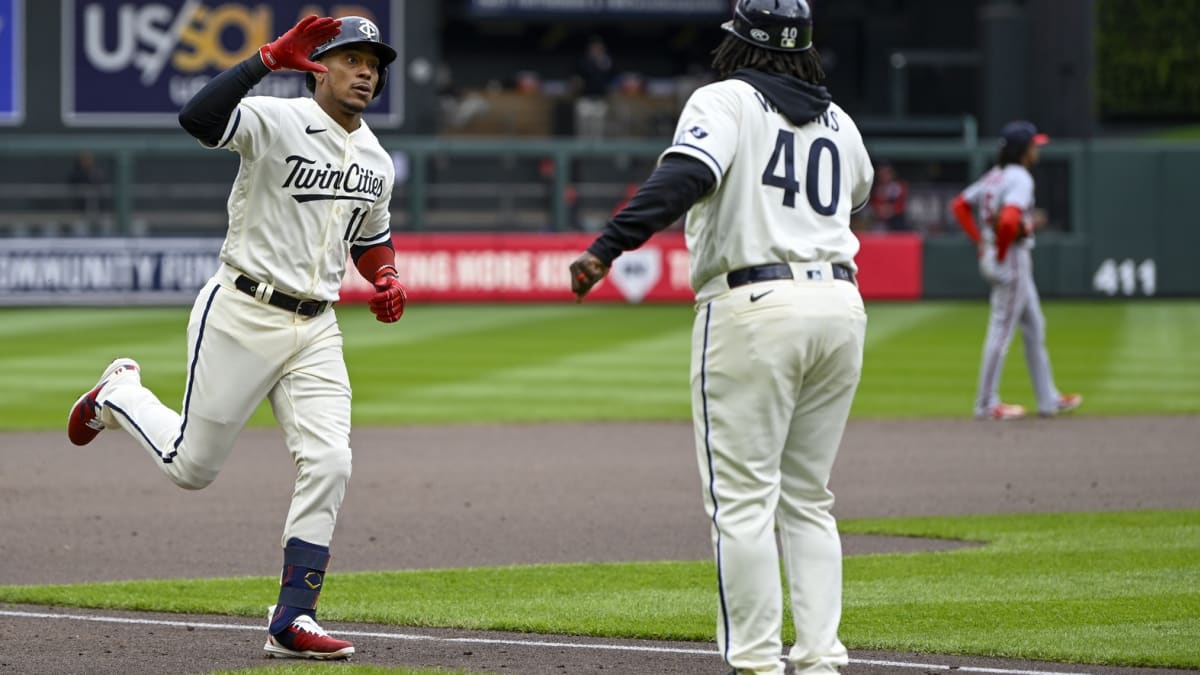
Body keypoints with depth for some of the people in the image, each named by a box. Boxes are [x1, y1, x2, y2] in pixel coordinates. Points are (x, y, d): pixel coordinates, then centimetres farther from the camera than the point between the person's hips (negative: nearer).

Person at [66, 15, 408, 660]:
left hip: (315, 330, 5)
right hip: (242, 316, -5)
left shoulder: (377, 163, 11)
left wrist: (387, 279, 5)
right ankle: (120, 395, 36)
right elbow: (197, 118, -32)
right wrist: (270, 56, -37)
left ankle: (291, 621, -6)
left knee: (328, 464, -11)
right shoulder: (277, 122, -13)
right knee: (192, 467, 4)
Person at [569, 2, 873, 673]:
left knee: (743, 498, -3)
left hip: (754, 306, -6)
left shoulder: (725, 101, -2)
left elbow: (683, 177, -20)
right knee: (808, 499, 13)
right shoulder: (839, 122, 16)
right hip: (842, 306, 6)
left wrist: (607, 248, -27)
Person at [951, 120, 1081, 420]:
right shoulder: (1020, 179, -17)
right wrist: (1002, 253, -16)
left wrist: (980, 242, 12)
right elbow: (1009, 220, -31)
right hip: (1013, 257, -10)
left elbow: (960, 204, 16)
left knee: (1034, 328, 16)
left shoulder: (995, 176, 10)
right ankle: (987, 404, 3)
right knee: (1002, 330, -3)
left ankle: (1048, 399, 22)